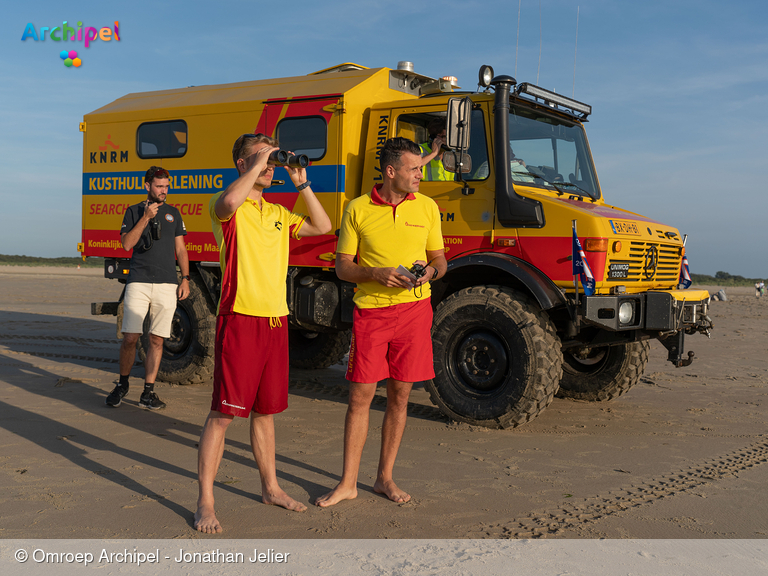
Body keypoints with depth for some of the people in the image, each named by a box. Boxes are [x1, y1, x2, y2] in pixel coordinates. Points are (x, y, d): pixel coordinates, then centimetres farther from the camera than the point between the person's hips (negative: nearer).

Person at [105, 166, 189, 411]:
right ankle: (122, 385, 15)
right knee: (130, 338, -6)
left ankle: (148, 392, 9)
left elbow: (180, 249, 15)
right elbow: (126, 244, -2)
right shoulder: (134, 211, 9)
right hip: (138, 282, -2)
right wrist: (146, 218, -10)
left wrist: (185, 279, 5)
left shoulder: (173, 213, 16)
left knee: (157, 340, 2)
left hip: (167, 285, 2)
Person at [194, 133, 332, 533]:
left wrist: (301, 185, 9)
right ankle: (205, 503, 4)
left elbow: (322, 227, 16)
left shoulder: (277, 213, 19)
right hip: (240, 319, -7)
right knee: (223, 413, -5)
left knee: (265, 410, 17)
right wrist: (256, 165, -16)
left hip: (276, 321, 7)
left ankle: (270, 488, 29)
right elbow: (227, 202, -28)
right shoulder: (229, 208, -3)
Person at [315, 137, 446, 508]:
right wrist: (376, 273, -16)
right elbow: (342, 267, 2)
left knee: (399, 396, 7)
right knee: (360, 396, 0)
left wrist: (431, 270, -10)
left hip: (414, 309, 2)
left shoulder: (427, 207, 8)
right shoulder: (358, 209, 1)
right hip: (370, 310, -2)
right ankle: (348, 483, 12)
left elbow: (439, 258, 14)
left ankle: (385, 478, 21)